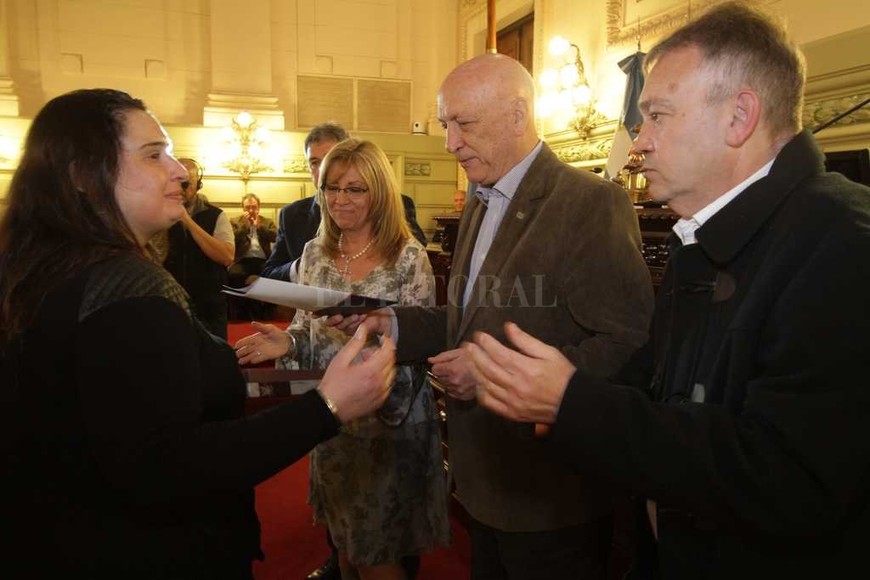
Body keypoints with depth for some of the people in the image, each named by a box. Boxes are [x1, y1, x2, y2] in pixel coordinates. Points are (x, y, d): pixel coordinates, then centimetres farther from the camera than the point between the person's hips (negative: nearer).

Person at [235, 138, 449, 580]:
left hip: (390, 419, -4)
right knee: (344, 539, 21)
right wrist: (288, 342, -14)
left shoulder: (409, 257, -12)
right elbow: (308, 329, 8)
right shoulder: (315, 252, 3)